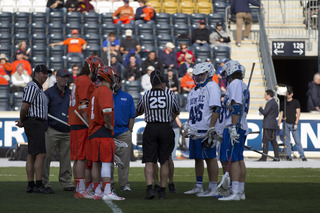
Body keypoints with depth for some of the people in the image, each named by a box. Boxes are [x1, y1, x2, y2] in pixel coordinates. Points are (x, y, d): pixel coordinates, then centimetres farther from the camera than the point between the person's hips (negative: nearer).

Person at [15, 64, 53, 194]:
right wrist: (22, 121, -4)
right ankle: (39, 185, -16)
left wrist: (22, 122, 9)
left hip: (39, 124, 11)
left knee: (32, 155, 8)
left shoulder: (38, 89, 21)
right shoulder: (32, 87, -13)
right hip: (34, 123, -11)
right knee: (41, 154, -14)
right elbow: (24, 107, -19)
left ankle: (30, 185, 8)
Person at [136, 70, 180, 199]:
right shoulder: (170, 95, 1)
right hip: (166, 129, 0)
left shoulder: (146, 96, 1)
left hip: (150, 129, 0)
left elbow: (137, 112, 18)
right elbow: (176, 112, 18)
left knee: (149, 161, 0)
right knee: (164, 161, 8)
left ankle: (149, 188, -16)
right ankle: (162, 190, 9)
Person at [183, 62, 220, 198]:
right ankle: (198, 187, 21)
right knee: (197, 158, 13)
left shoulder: (212, 87, -7)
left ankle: (213, 189, -7)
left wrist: (211, 128, -20)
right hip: (195, 129, 9)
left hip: (206, 129, -9)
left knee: (210, 157, -7)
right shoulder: (194, 91, 21)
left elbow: (216, 109, -15)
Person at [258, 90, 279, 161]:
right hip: (274, 124, 9)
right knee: (273, 141, 9)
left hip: (268, 125, -9)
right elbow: (277, 114, 23)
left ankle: (264, 157, -11)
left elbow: (264, 112, -18)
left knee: (265, 141, -9)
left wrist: (260, 109, -1)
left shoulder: (270, 103, -12)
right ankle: (276, 156, 5)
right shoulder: (275, 103, 18)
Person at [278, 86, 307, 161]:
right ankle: (288, 156, 4)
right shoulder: (283, 103, 13)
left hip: (293, 124, -3)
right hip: (286, 124, 3)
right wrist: (278, 125, 8)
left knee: (297, 141, -5)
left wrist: (296, 123, -10)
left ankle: (302, 156, -1)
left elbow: (298, 113, 0)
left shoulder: (296, 102, 5)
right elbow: (281, 115, 16)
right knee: (286, 141, 0)